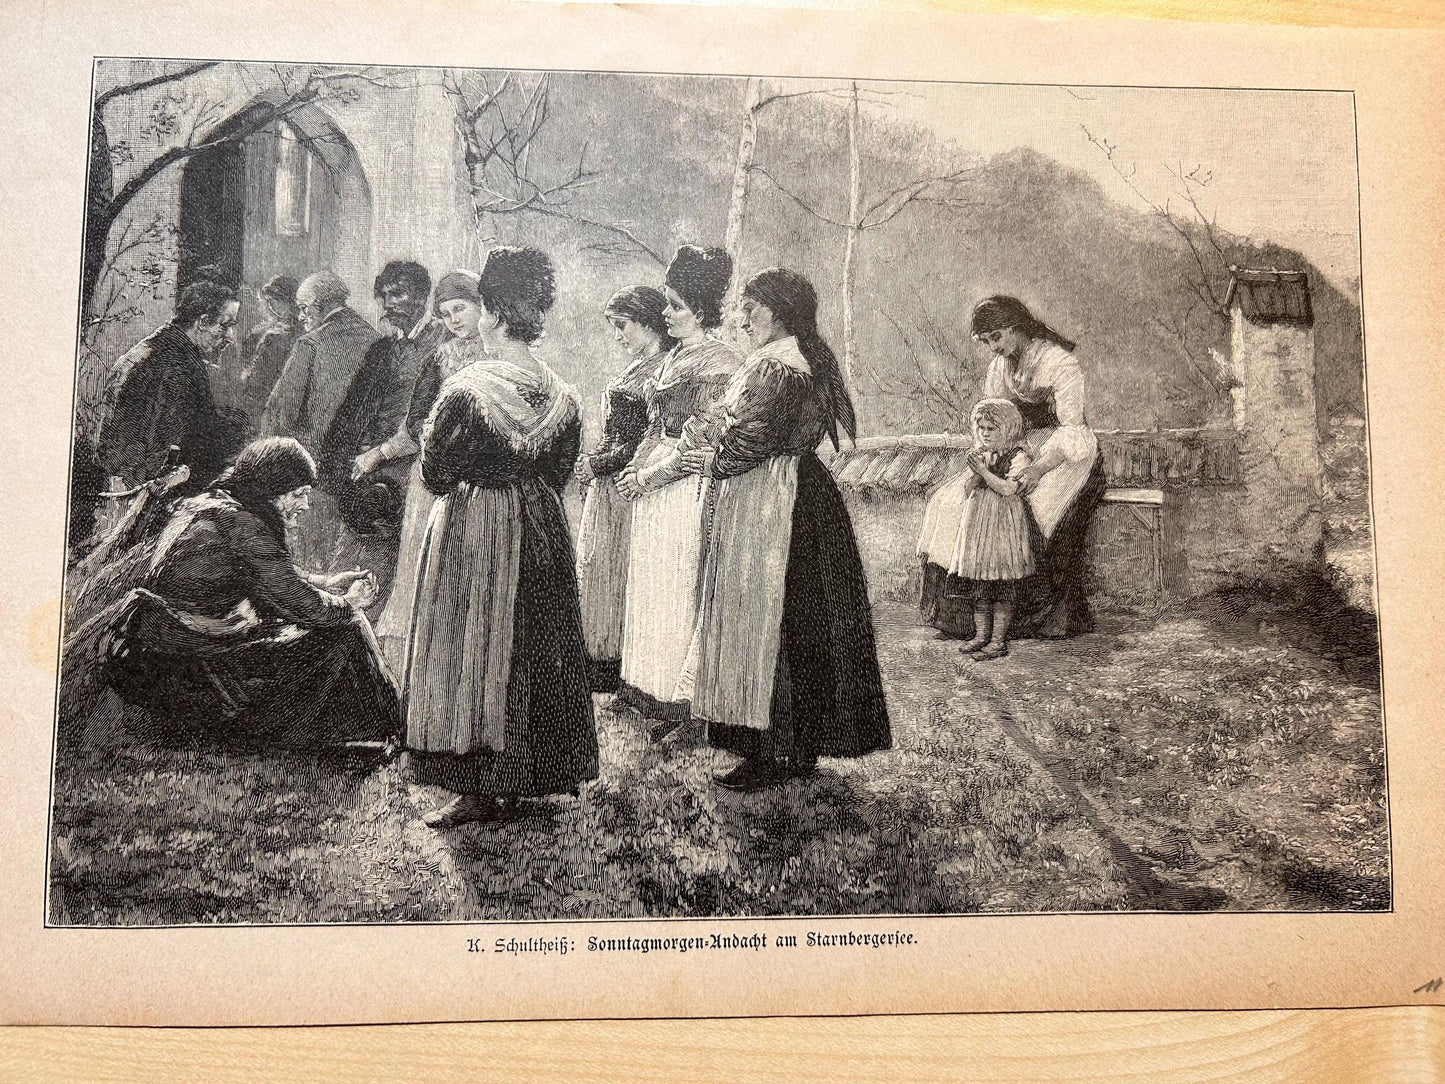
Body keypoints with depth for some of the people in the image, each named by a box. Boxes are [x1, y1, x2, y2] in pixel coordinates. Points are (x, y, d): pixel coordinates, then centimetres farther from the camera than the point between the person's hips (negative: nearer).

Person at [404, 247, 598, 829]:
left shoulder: (466, 390, -17)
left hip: (471, 531, -5)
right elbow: (560, 472, 8)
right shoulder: (560, 396, -1)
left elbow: (435, 473, -10)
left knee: (472, 650, 4)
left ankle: (478, 788, 7)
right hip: (540, 533, 6)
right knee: (534, 646, 14)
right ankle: (524, 775, 24)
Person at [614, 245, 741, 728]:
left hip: (686, 489, -9)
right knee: (648, 583, 13)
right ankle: (646, 689, 23)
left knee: (675, 588, -4)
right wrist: (635, 468, 7)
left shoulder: (718, 364, -12)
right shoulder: (674, 358, 15)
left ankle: (678, 702, 5)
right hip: (652, 488, 9)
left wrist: (647, 475, -12)